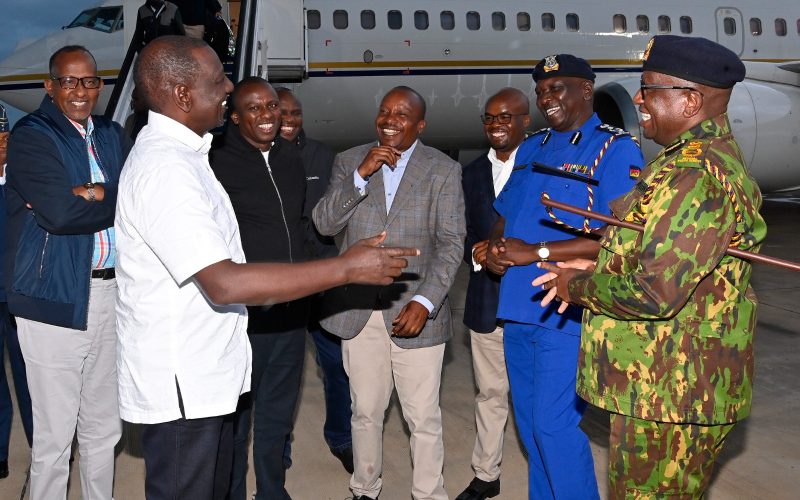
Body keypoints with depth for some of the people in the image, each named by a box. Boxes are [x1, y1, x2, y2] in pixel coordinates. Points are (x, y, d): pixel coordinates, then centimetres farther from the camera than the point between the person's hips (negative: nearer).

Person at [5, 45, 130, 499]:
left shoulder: (113, 135, 13)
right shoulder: (31, 136, -5)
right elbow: (59, 212, -20)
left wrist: (90, 194, -16)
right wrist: (116, 200, -8)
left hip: (110, 290, 6)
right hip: (56, 297, -5)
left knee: (103, 428, 18)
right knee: (55, 436, 3)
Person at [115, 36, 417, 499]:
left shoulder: (180, 154, 10)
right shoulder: (164, 169, -22)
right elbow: (224, 283, -29)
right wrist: (347, 268, -27)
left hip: (203, 372, 10)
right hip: (181, 381, -10)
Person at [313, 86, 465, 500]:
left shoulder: (444, 171, -1)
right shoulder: (348, 162, 5)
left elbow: (451, 243, -6)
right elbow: (324, 224, -4)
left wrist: (424, 302, -17)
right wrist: (361, 175, -16)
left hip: (416, 311, -2)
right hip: (358, 310, 2)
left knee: (424, 418, 4)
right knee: (365, 412, 15)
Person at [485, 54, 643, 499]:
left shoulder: (615, 148, -8)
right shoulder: (532, 148, 15)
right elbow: (505, 215, 23)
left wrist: (537, 253, -19)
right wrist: (495, 247, -1)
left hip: (566, 312, -7)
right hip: (518, 308, 7)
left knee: (554, 425, -4)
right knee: (529, 423, 15)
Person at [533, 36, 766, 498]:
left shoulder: (694, 175, -23)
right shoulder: (715, 156, 12)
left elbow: (655, 294, -28)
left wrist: (579, 286, -11)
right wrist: (597, 268, 8)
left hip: (669, 394, -10)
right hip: (679, 386, 10)